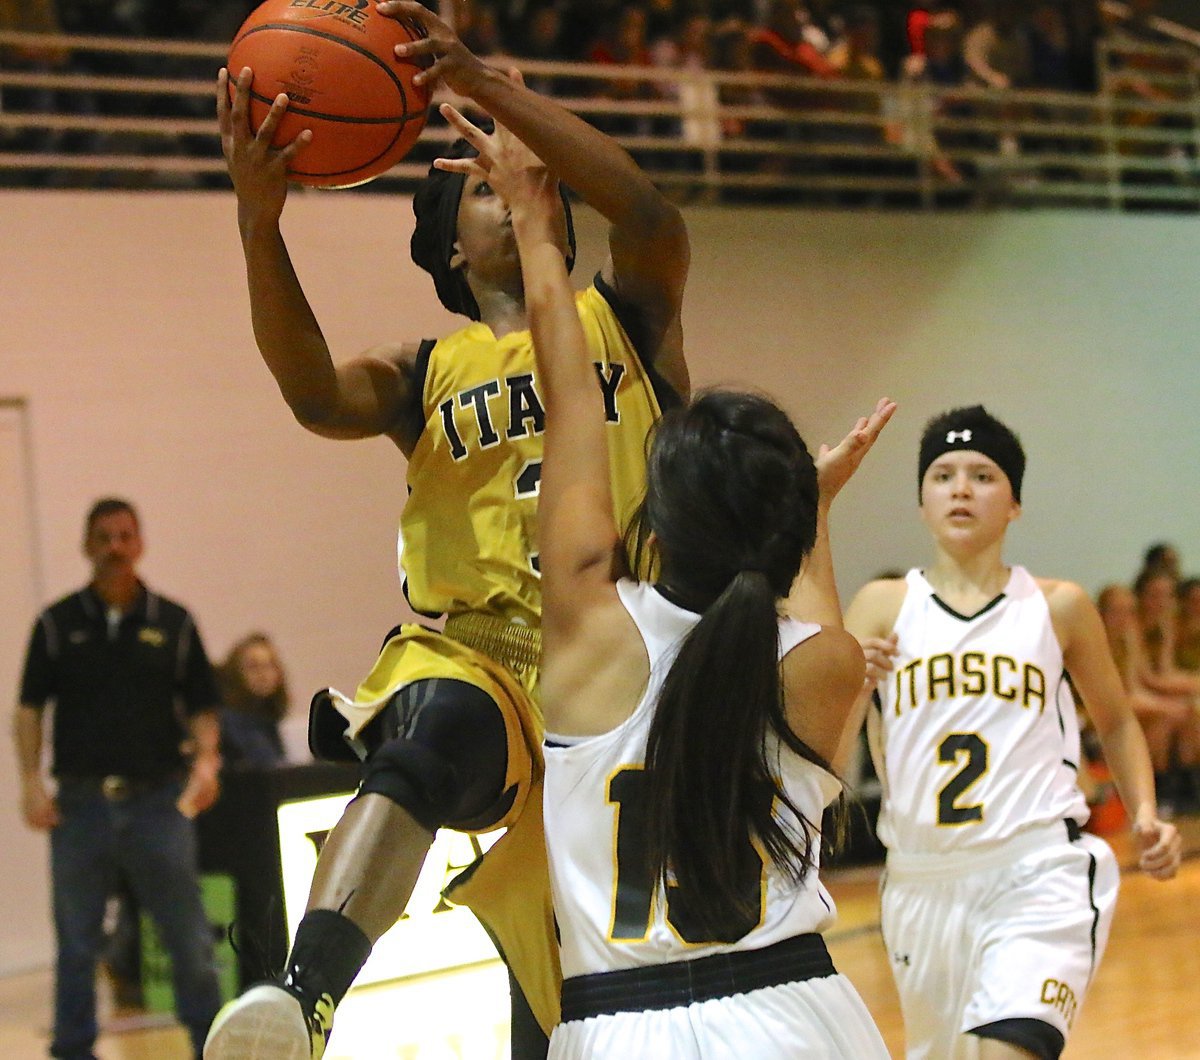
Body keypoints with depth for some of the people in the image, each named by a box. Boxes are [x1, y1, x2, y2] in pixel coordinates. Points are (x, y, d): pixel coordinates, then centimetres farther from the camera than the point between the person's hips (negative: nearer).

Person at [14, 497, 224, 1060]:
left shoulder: (173, 623, 5)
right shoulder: (57, 624, 4)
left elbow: (201, 706, 8)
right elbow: (30, 706, 5)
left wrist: (205, 759, -10)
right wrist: (31, 781, -5)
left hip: (158, 798, 0)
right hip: (80, 801, 0)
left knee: (189, 933, 2)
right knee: (76, 940, 6)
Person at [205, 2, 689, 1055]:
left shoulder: (623, 319, 11)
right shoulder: (427, 373, 12)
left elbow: (652, 217, -12)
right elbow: (317, 395, -11)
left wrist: (490, 85, -20)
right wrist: (259, 220, -25)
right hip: (474, 652, -1)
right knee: (429, 732, -39)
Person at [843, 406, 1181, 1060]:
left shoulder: (1057, 607, 4)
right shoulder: (884, 606, 3)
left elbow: (1116, 722, 19)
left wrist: (1145, 817, 4)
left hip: (1040, 877, -2)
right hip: (923, 883, 3)